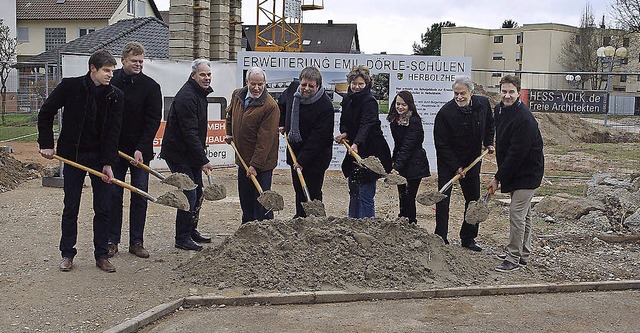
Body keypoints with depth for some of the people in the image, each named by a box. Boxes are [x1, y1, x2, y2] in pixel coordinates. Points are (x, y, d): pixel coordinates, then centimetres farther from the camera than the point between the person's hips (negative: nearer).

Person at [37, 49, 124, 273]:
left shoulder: (115, 96, -3)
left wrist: (108, 163, -13)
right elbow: (46, 113, 2)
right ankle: (67, 254, 19)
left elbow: (113, 131, -6)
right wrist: (46, 144, -3)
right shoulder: (70, 87, -7)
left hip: (100, 157, 1)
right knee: (71, 207, 6)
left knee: (103, 209, 3)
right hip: (73, 155, -1)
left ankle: (101, 255, 13)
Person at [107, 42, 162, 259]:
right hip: (114, 149, 1)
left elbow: (153, 120, -7)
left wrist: (141, 149, -15)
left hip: (140, 151, -1)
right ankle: (112, 241, 13)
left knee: (140, 196, 3)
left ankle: (136, 242, 11)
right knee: (113, 195, 5)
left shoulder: (150, 86, -3)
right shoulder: (111, 82, 2)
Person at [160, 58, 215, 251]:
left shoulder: (200, 94, 12)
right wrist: (203, 160, -25)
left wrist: (202, 152, 23)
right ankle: (182, 238, 2)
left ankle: (192, 231, 31)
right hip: (179, 154, -10)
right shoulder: (186, 97, -21)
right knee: (189, 195, -8)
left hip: (191, 154, 10)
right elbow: (189, 132, -26)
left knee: (197, 193, 16)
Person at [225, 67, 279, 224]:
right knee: (245, 199, 19)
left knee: (261, 200, -4)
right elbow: (230, 114, 27)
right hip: (243, 158, 7)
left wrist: (255, 165, -26)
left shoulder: (270, 106, -21)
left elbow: (265, 139, -24)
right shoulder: (237, 95, 2)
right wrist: (229, 133, 17)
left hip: (262, 162, -7)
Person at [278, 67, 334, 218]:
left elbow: (318, 138, -24)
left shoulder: (325, 106, -24)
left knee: (313, 192, -4)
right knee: (298, 188, 17)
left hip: (316, 156, -7)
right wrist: (282, 124, 15)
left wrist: (303, 160, -25)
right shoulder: (293, 88, -4)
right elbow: (281, 103, 22)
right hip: (294, 149, 7)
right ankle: (300, 217, 31)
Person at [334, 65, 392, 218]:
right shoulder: (347, 99, 9)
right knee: (353, 192, 17)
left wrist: (356, 144, -45)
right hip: (354, 150, 8)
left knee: (365, 195, -9)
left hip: (370, 151, -8)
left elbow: (366, 124, -30)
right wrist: (344, 133, -5)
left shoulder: (369, 101, -15)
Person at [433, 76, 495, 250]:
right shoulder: (445, 112, -22)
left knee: (473, 200, 10)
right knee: (443, 199, -6)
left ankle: (468, 238, 23)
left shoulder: (483, 103, -7)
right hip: (448, 163, -4)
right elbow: (441, 144, -17)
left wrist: (488, 142, 7)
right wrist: (456, 167, -18)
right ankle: (441, 239, 3)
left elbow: (489, 124, 18)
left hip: (472, 162, 5)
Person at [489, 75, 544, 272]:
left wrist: (499, 177, -20)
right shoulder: (499, 110, 4)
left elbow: (516, 153, -26)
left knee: (517, 213, -9)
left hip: (527, 172, -9)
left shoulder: (524, 118, -25)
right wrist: (500, 175, 14)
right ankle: (523, 254, 30)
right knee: (523, 213, 18)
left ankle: (513, 259, 0)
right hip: (514, 170, 9)